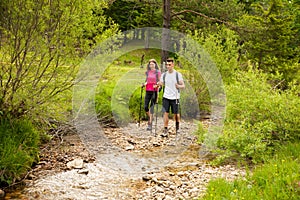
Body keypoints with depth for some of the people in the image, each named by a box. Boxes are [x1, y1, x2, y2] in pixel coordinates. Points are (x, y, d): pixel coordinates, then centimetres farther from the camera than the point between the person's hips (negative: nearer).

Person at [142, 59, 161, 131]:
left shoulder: (158, 72, 0)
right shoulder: (147, 72, 12)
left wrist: (157, 85, -20)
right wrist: (144, 84, -1)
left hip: (154, 91, -4)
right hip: (148, 91, 4)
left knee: (152, 107, -8)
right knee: (145, 107, 0)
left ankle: (150, 124, -5)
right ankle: (150, 117, 30)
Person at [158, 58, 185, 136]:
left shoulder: (178, 74, -4)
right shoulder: (164, 75, 5)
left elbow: (183, 86, -3)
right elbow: (161, 84, 12)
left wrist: (178, 86, -25)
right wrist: (159, 84, -11)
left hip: (175, 97, -2)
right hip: (166, 97, 2)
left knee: (176, 114, 7)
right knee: (165, 113, -6)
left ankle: (177, 127, 33)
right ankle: (165, 131, -5)